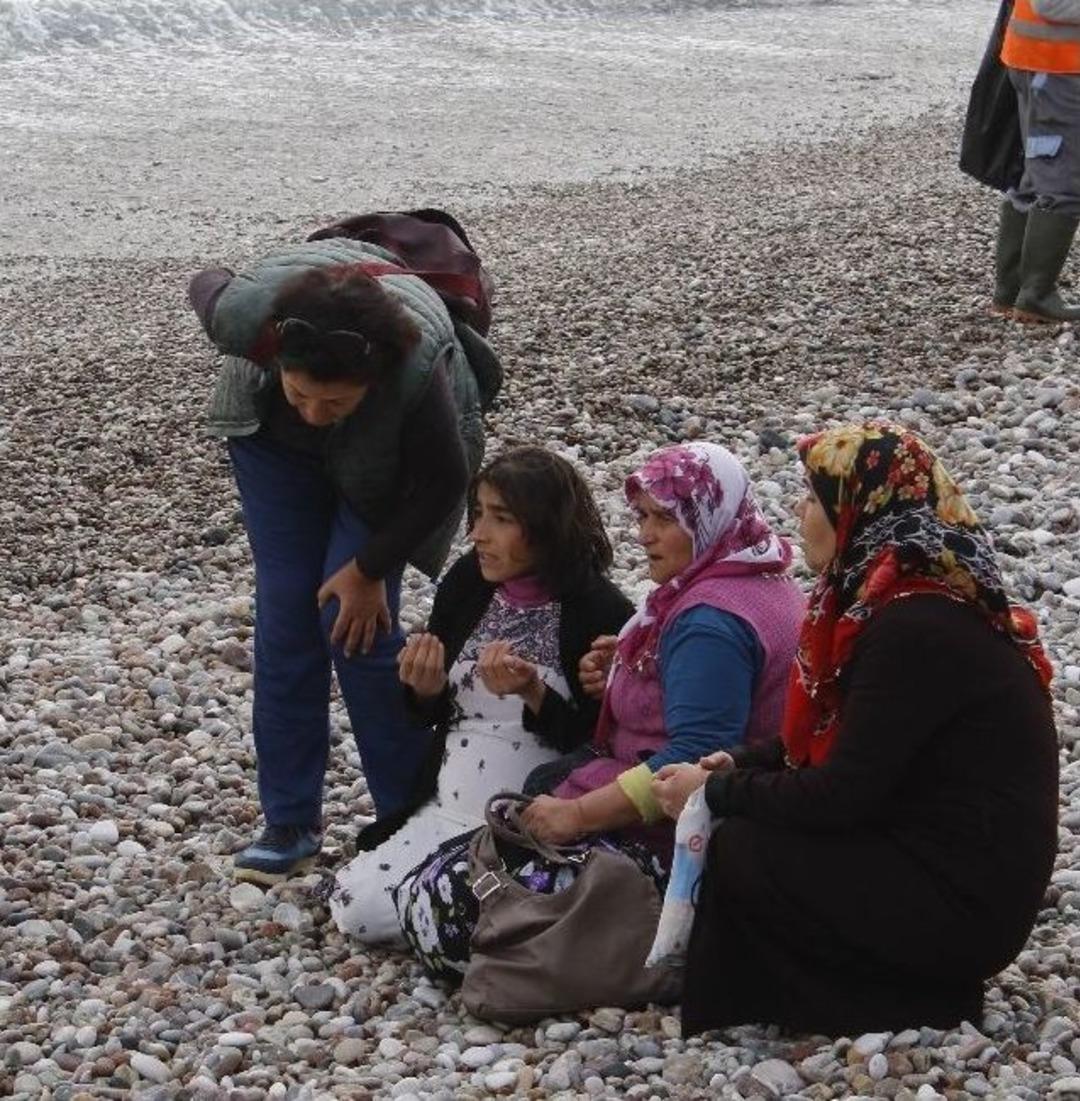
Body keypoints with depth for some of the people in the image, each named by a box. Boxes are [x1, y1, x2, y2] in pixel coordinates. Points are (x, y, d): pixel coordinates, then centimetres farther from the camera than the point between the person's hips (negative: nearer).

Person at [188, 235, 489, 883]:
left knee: (354, 623, -12)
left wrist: (369, 569, -16)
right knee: (284, 617, -3)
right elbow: (205, 287, -11)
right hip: (273, 437, 3)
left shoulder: (419, 370, -44)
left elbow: (443, 485, -25)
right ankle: (291, 823, 8)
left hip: (387, 456, -2)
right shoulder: (249, 313, -39)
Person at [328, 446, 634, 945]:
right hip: (442, 815, 6)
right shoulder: (466, 584, 4)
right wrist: (426, 689, -9)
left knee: (459, 926, -25)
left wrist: (534, 694, -27)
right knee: (353, 906, -8)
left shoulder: (600, 613, -13)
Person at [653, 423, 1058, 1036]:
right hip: (925, 853, 10)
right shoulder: (894, 597, 8)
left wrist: (716, 792, -11)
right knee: (748, 823, 6)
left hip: (963, 902, -10)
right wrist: (738, 766, 1)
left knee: (738, 853, -12)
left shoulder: (917, 630, -23)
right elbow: (825, 738, 16)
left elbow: (840, 796, -22)